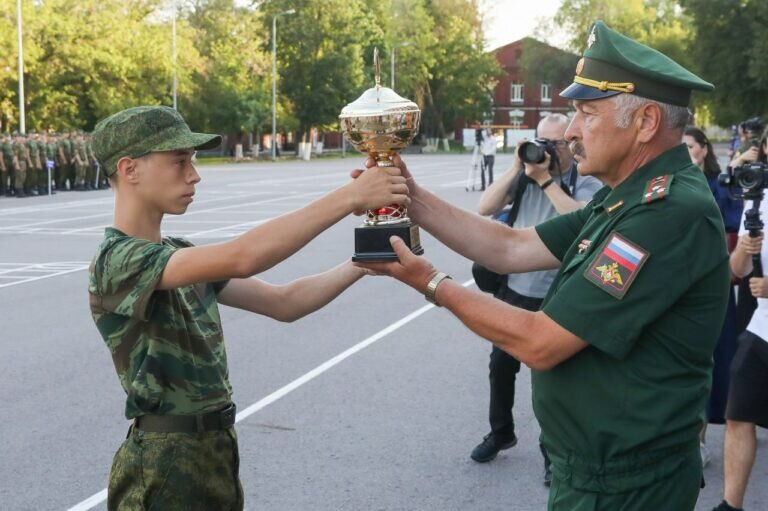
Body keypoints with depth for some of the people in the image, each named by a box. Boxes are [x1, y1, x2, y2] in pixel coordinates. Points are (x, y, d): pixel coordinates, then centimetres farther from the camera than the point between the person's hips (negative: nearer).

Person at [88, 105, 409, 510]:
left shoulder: (178, 256, 9)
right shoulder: (117, 260, -19)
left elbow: (283, 302, 7)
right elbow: (241, 258, -33)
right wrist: (350, 197, -31)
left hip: (214, 450, 8)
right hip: (163, 465, -8)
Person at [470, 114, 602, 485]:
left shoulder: (587, 183, -7)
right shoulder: (524, 176, 4)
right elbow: (484, 208, -5)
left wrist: (546, 180, -21)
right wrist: (516, 169, -11)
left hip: (556, 299, -4)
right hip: (513, 290, 5)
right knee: (501, 364, 17)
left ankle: (553, 452, 18)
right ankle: (500, 432, 38)